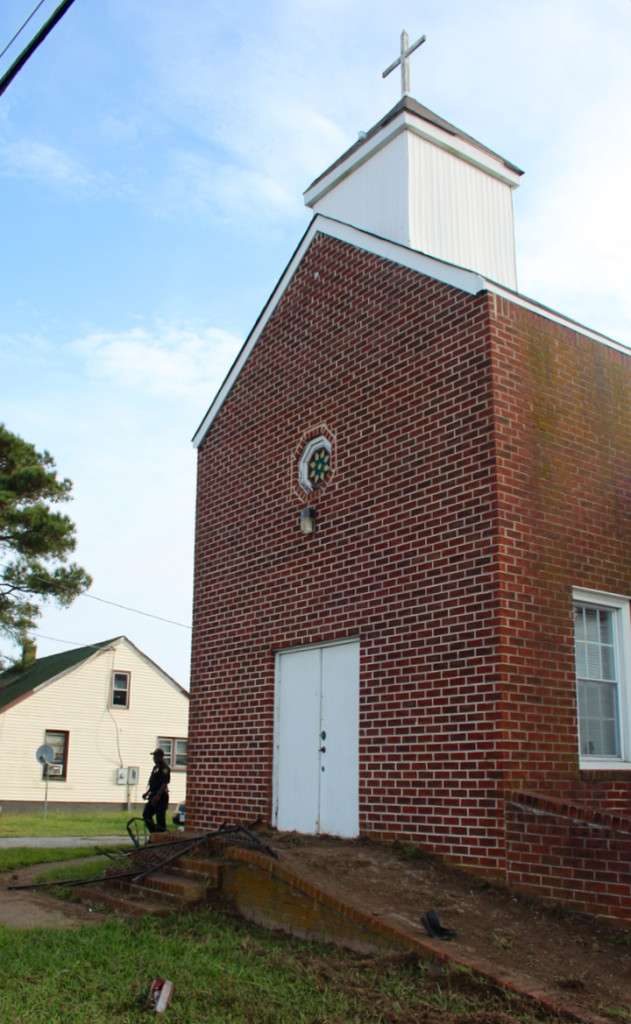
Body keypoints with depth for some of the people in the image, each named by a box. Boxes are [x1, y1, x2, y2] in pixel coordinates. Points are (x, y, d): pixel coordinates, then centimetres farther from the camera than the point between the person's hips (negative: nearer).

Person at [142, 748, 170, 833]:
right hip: (154, 795, 10)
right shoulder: (156, 766, 17)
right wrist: (147, 792, 21)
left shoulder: (164, 767, -14)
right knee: (146, 814, 9)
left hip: (161, 796, -10)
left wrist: (158, 796, -28)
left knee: (160, 818, -6)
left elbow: (165, 783, -22)